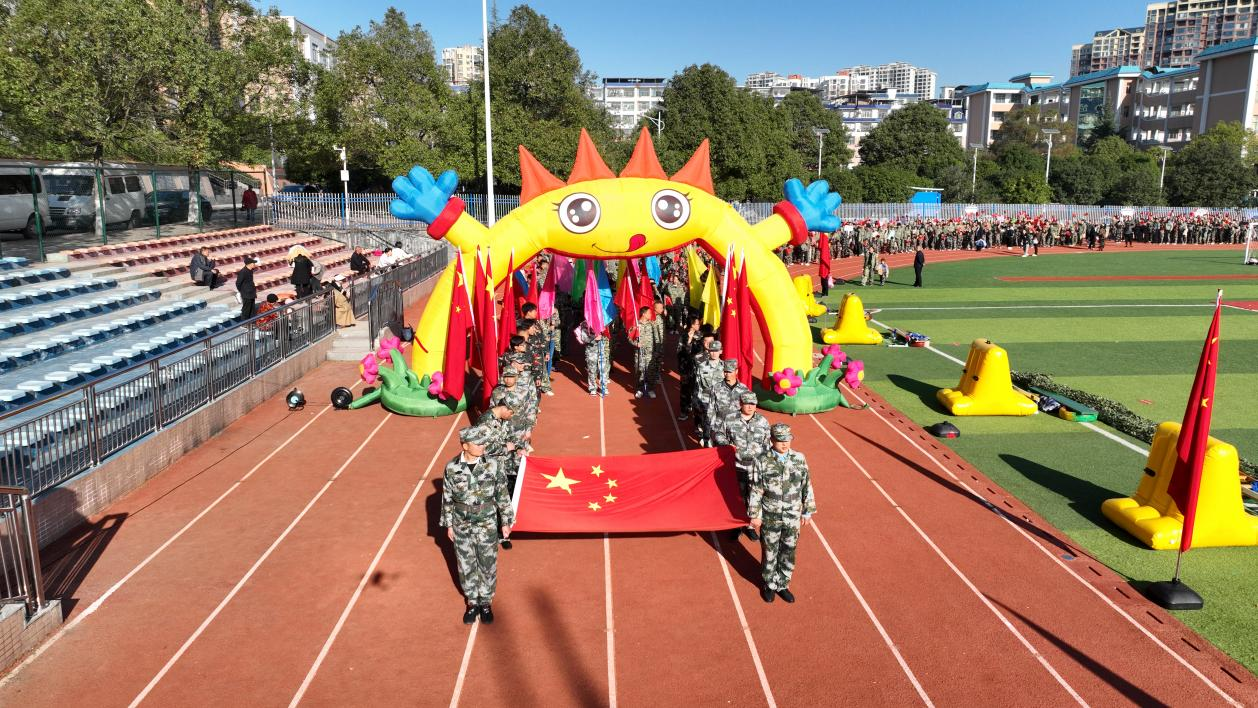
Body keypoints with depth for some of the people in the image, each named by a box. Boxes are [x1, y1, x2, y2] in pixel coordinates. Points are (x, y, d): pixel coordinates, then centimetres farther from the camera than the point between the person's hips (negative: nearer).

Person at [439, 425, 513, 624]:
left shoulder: (492, 465, -14)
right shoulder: (452, 468, -13)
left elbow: (502, 495, -5)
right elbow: (447, 498, -1)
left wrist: (506, 522, 0)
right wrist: (449, 525, 4)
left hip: (487, 525, -1)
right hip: (462, 526, 1)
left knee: (488, 565, 12)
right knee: (466, 566, 14)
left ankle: (486, 602, 33)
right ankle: (472, 602, 35)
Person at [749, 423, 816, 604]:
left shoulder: (799, 459, -6)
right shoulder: (763, 462, -13)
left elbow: (807, 487, 3)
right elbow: (755, 491, -7)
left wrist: (807, 512, 6)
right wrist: (754, 515, -5)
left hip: (792, 518, 2)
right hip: (770, 519, -2)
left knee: (788, 554, 14)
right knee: (770, 553, 13)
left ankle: (783, 585, 34)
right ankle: (769, 586, 33)